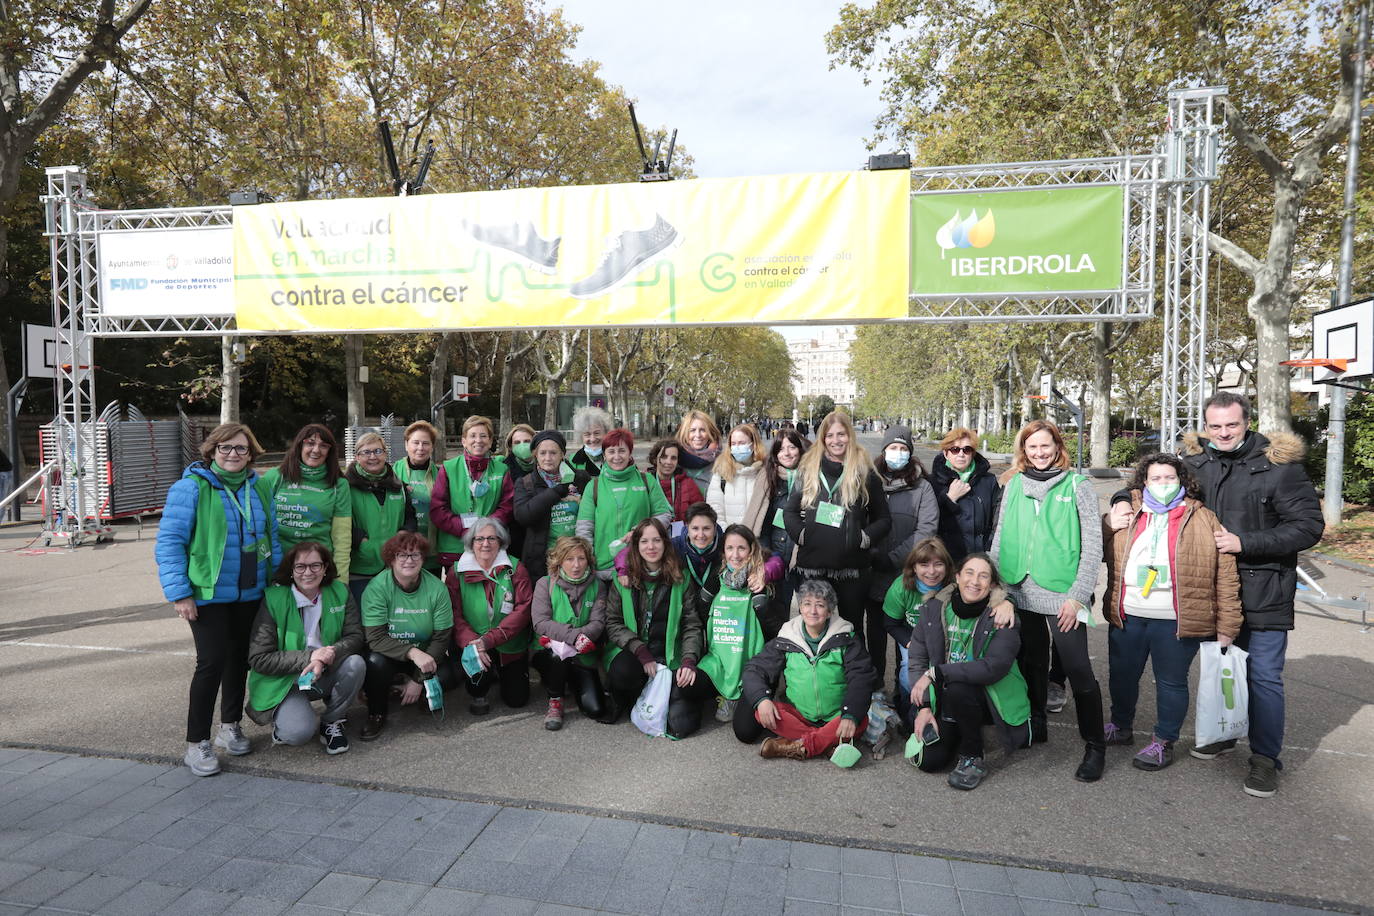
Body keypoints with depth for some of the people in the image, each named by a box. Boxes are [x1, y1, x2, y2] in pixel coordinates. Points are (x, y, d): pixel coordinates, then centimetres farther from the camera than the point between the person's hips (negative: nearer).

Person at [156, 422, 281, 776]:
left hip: (250, 594, 6)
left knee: (239, 658, 15)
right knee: (212, 661, -9)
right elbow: (169, 542, -11)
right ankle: (196, 743, 5)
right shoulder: (191, 487, -10)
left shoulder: (259, 488, 7)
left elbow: (272, 537, 16)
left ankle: (230, 726, 32)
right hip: (208, 594, -5)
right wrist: (179, 593, -16)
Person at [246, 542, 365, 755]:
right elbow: (258, 659, -15)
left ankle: (331, 722, -2)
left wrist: (329, 655, -27)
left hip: (325, 675, 4)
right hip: (283, 681, -3)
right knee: (298, 732, -29)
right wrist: (309, 657, -24)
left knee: (355, 663, -28)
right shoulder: (273, 599, -14)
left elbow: (355, 636, -5)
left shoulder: (339, 592, -4)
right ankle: (283, 720, 10)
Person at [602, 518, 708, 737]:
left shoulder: (681, 580, 5)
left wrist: (689, 660, -14)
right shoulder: (623, 579, 3)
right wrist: (641, 652, -15)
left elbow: (692, 625, 3)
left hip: (670, 655, 0)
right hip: (631, 652, 1)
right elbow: (612, 623, -2)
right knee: (623, 672, -36)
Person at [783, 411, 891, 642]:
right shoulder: (808, 470, 7)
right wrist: (800, 534, -6)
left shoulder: (865, 473, 3)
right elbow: (790, 511, 10)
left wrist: (864, 538, -7)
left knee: (852, 626, 10)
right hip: (812, 564, 1)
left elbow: (883, 519, 8)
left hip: (852, 566, -1)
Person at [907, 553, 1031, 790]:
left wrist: (935, 673, -27)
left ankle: (973, 759, -10)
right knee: (928, 760, -12)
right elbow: (917, 660, -2)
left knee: (957, 689, -35)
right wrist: (924, 707, -13)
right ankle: (960, 735, 22)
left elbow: (994, 667, -28)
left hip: (990, 697, -3)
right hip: (944, 700, 4)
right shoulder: (933, 609, -4)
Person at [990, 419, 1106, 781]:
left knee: (1078, 669, -3)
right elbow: (1000, 538, 11)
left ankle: (1095, 746, 12)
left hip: (1061, 596, -4)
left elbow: (1093, 545, -5)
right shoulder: (1015, 484, 8)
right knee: (1032, 663, 16)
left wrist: (1077, 595, -10)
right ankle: (1034, 726, 33)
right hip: (1021, 592, 4)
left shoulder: (1077, 485, -2)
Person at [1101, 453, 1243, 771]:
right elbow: (1106, 555, 17)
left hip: (1175, 622, -3)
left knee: (1171, 682, 8)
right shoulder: (1127, 517, 8)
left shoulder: (1204, 520, -1)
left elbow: (1226, 575, -2)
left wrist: (1226, 626, -6)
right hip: (1127, 617, 4)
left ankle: (1163, 742, 25)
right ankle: (1120, 727, 38)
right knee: (1121, 674, 16)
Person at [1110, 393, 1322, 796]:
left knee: (1264, 675, 3)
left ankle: (1265, 757, 18)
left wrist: (1244, 543, -20)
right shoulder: (1194, 461, 0)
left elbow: (1308, 525, -12)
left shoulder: (1278, 465, -11)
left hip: (1263, 591, -4)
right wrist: (1123, 507, -11)